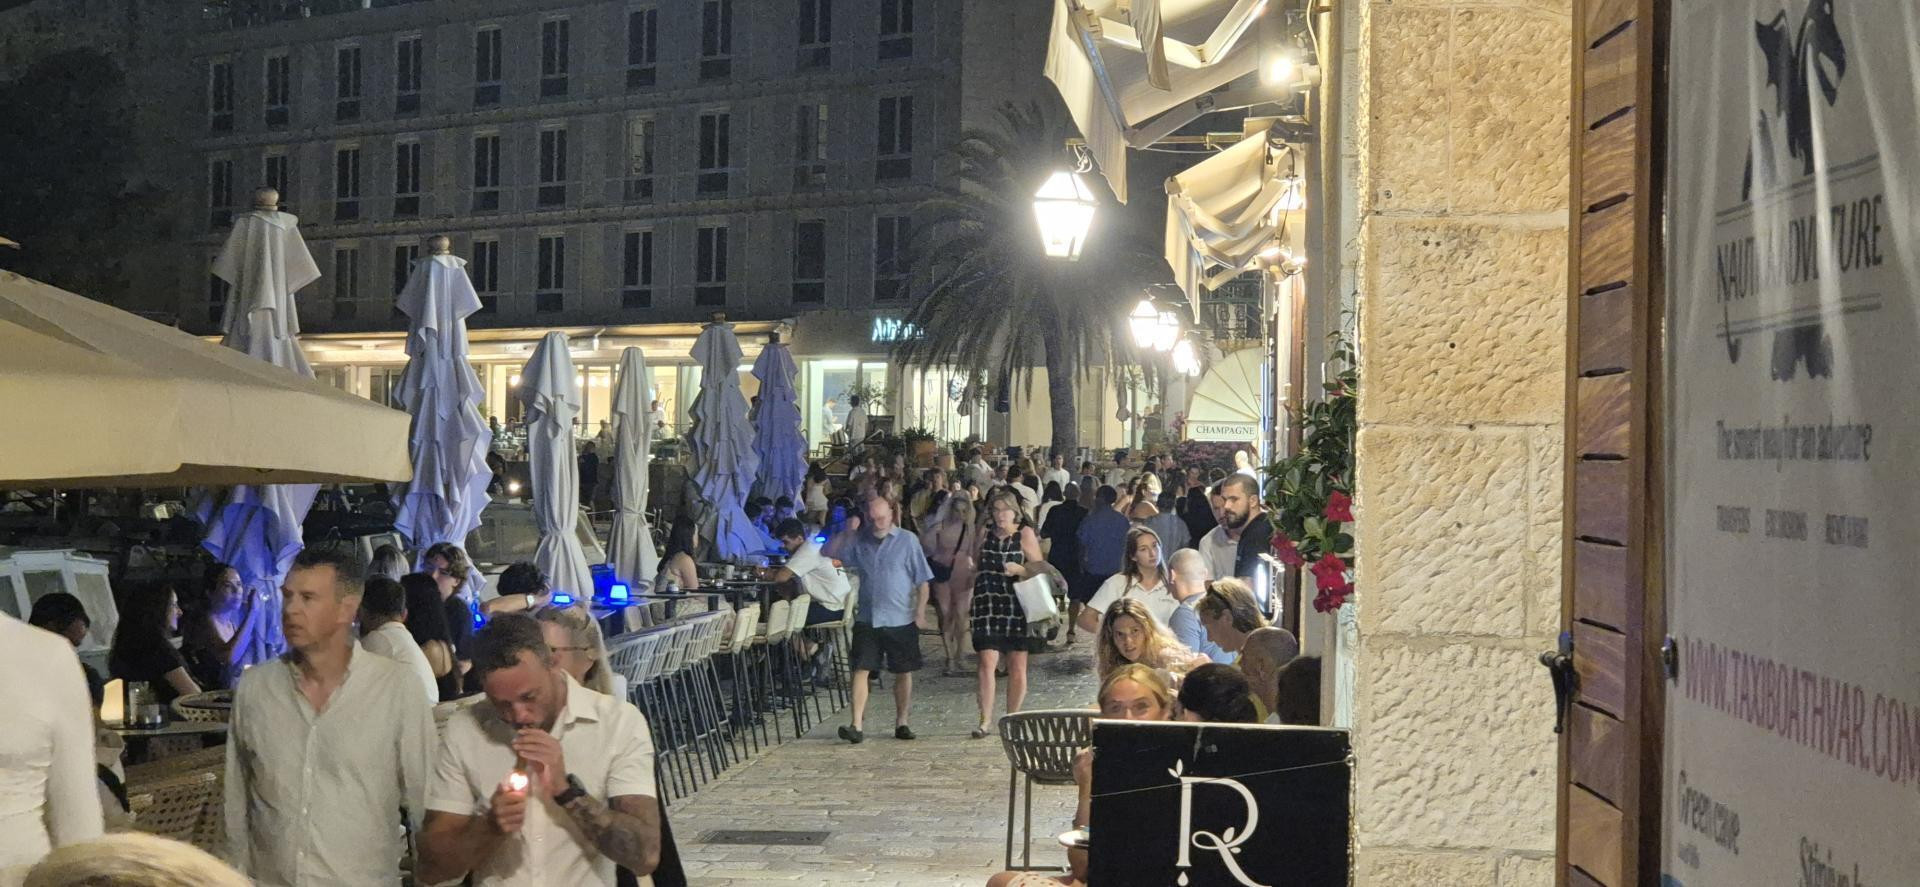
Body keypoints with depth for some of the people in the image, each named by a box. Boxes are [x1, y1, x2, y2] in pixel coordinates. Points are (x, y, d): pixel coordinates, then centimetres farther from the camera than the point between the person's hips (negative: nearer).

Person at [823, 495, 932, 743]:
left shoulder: (907, 540, -2)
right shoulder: (860, 540, 6)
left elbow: (922, 581, -1)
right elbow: (830, 553, 9)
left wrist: (919, 614, -7)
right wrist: (847, 532, -5)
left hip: (901, 620, -2)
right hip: (867, 618, 2)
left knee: (903, 672, 8)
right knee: (860, 670, -7)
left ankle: (902, 723, 21)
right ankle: (857, 725, -9)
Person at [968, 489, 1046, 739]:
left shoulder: (1025, 534, 3)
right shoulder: (984, 536, 11)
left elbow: (1039, 568, 0)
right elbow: (975, 572, 18)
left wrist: (1019, 569, -18)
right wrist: (966, 606, 16)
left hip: (1017, 606, -1)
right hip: (988, 606, 1)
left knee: (1017, 667, 4)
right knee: (987, 662, -10)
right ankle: (986, 720, -8)